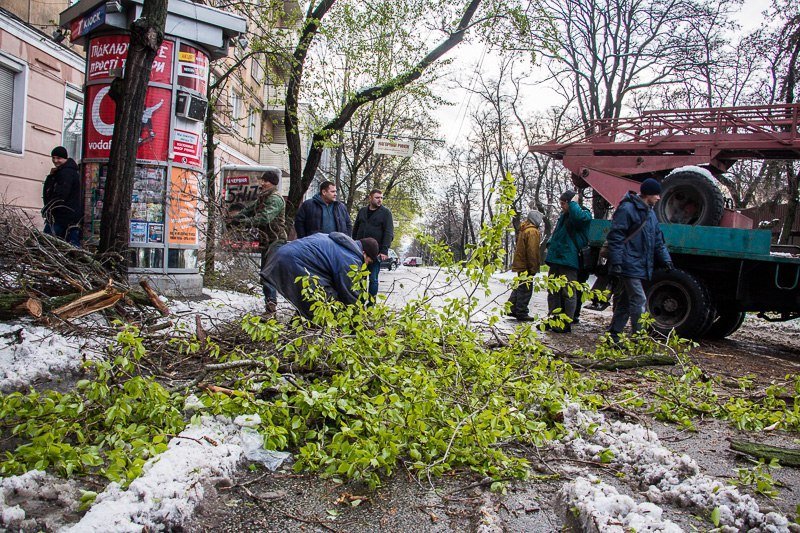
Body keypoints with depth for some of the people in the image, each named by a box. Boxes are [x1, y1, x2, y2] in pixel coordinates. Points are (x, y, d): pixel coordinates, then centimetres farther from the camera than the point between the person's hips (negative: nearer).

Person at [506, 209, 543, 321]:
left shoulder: (523, 229, 15)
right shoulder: (532, 231, -16)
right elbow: (532, 251, -21)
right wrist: (533, 267, -17)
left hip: (520, 264, 10)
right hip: (526, 266, -10)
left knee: (520, 287, 18)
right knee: (526, 290, -2)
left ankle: (512, 308, 22)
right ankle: (521, 313, 2)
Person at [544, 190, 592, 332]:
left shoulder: (584, 214, -5)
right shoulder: (563, 216, 19)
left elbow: (578, 216, -31)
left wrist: (573, 202, -15)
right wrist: (551, 245, 15)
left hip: (569, 261, -8)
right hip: (555, 260, 9)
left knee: (568, 293, -2)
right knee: (553, 292, 12)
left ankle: (566, 324, 4)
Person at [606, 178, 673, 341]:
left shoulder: (650, 213, 19)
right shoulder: (627, 209, -10)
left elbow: (658, 239, 24)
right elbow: (615, 237, -15)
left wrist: (665, 258, 12)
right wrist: (616, 262, -20)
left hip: (640, 266, 9)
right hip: (628, 265, -9)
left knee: (623, 303, 12)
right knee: (639, 301, -11)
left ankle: (613, 336, 18)